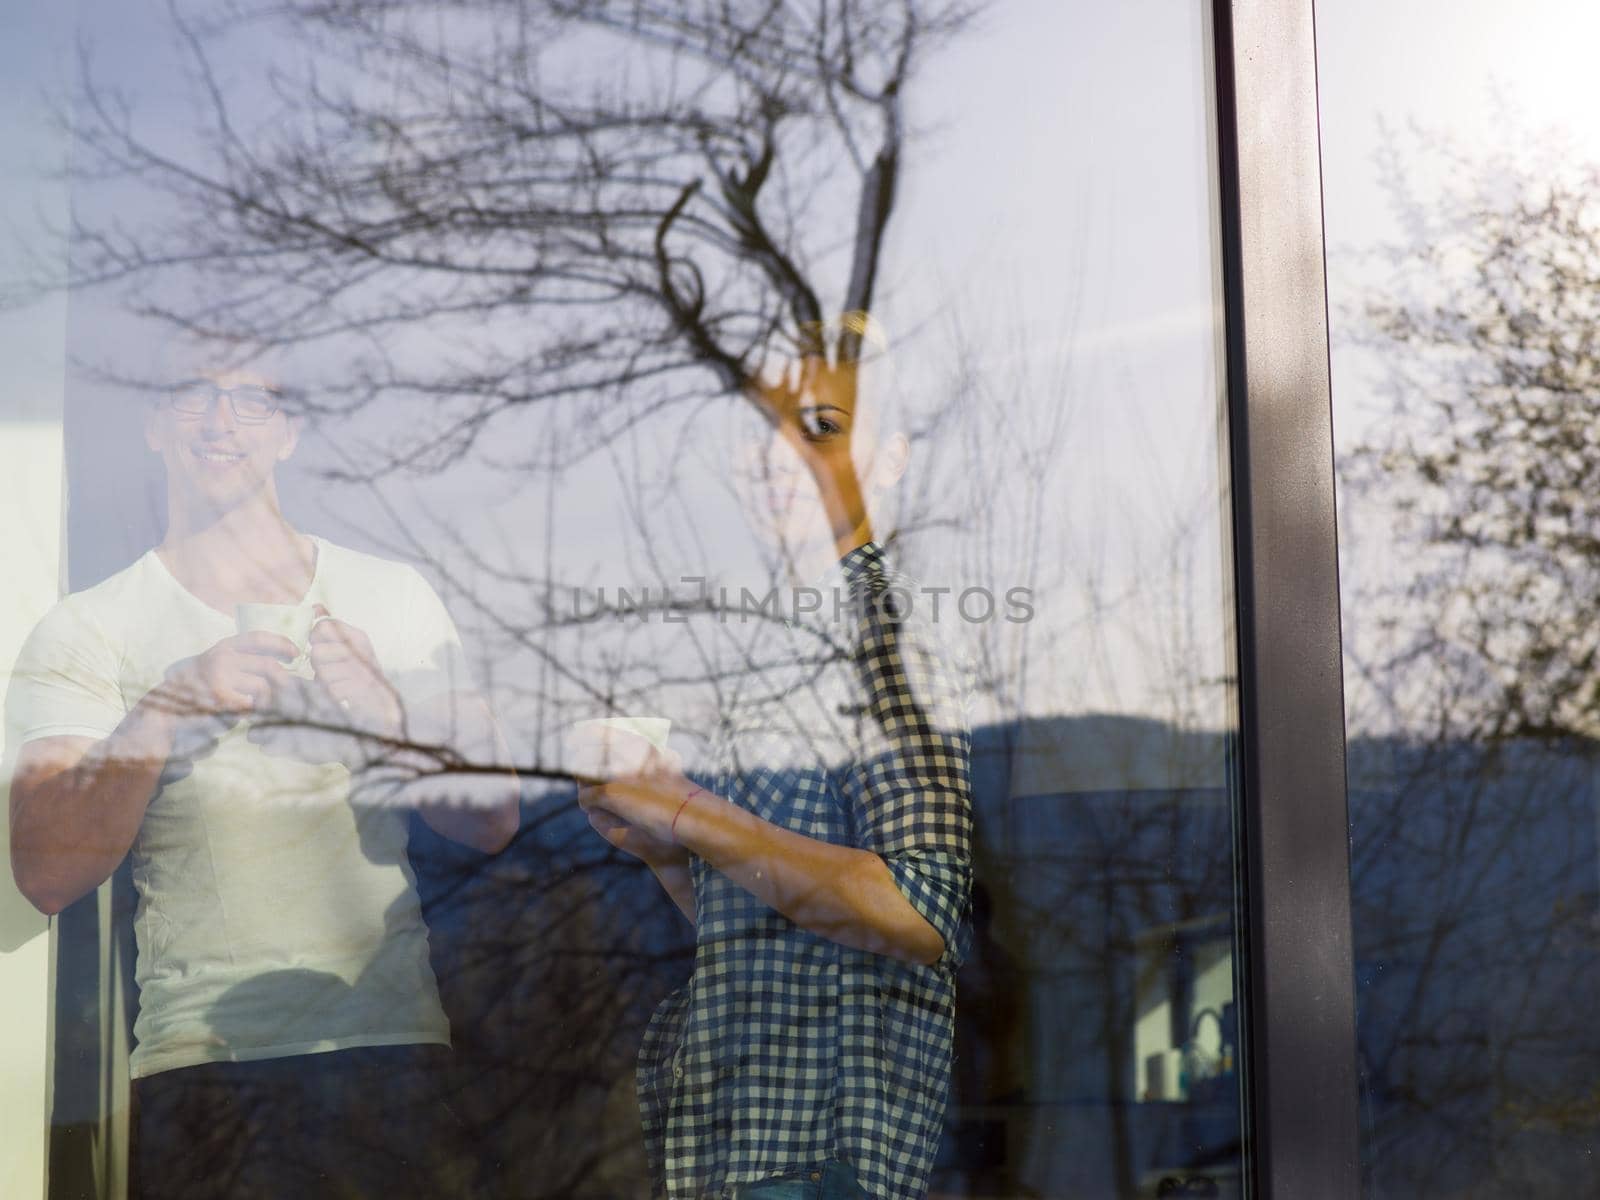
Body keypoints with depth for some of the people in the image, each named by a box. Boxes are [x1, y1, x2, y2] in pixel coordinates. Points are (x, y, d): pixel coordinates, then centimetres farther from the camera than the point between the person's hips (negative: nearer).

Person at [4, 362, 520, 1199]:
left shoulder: (394, 598, 10)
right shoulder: (85, 633, 3)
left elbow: (493, 821, 5)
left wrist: (389, 721, -13)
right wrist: (164, 713, -20)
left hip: (397, 1058, 2)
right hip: (201, 1067, -1)